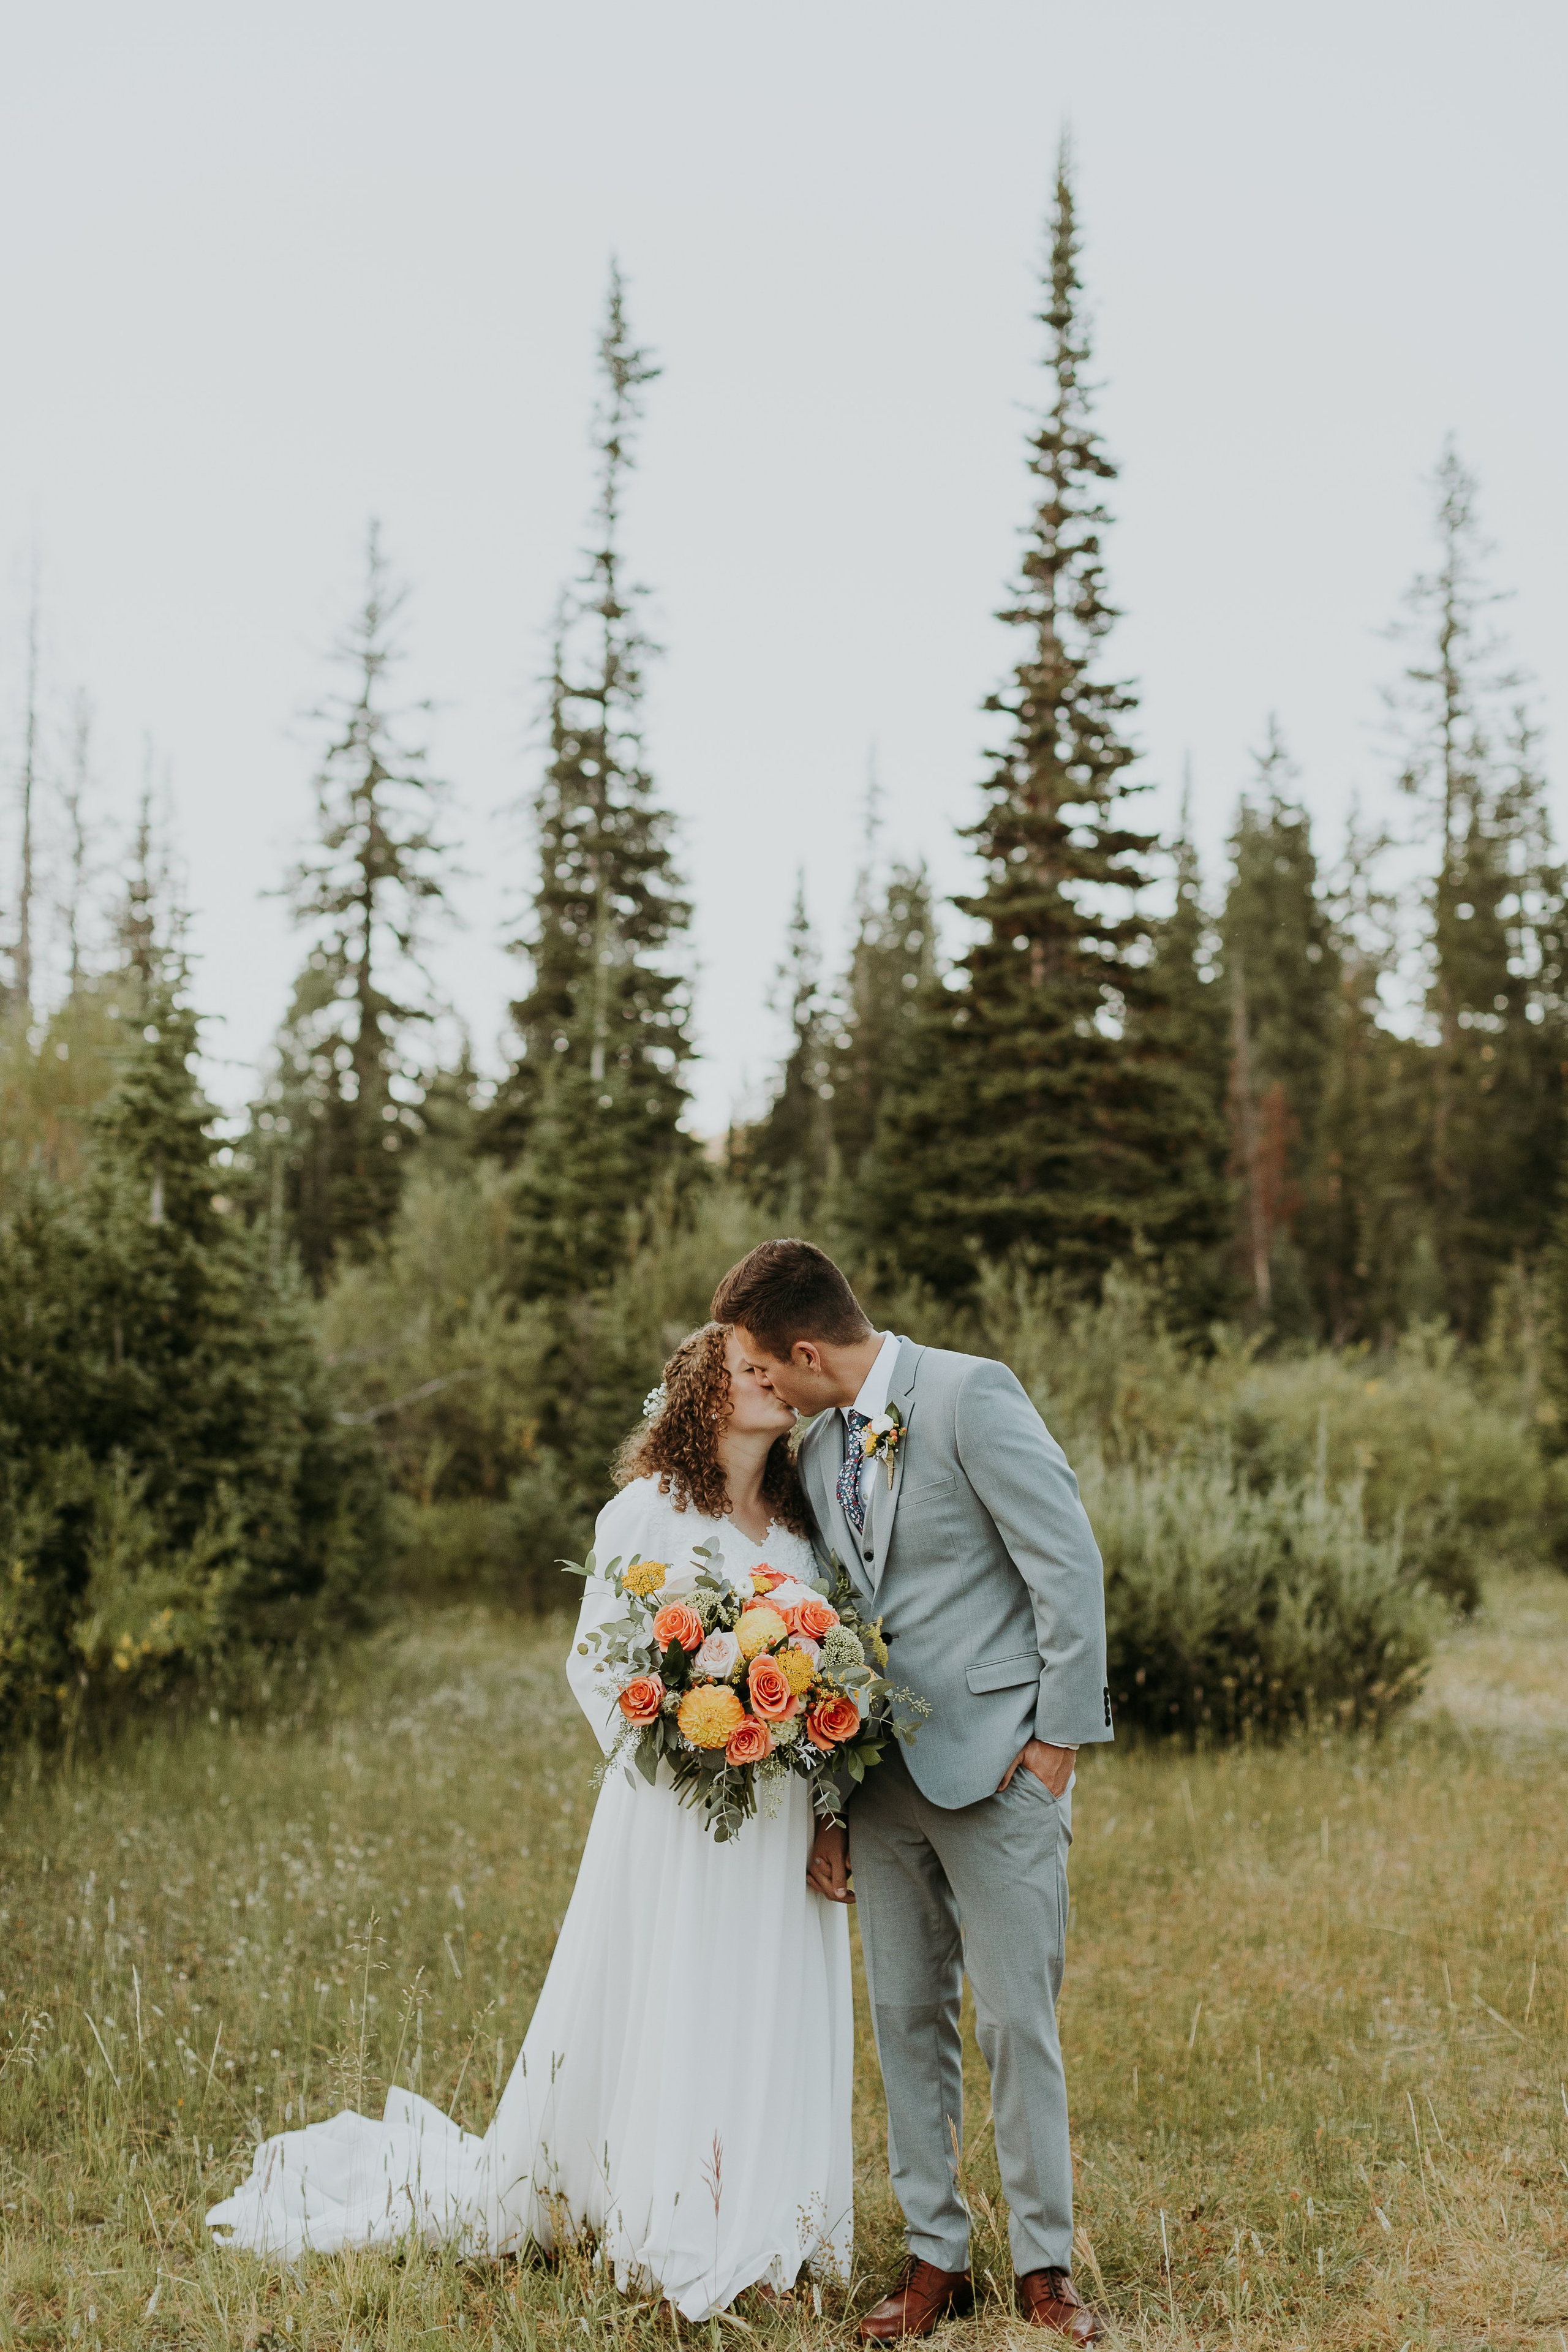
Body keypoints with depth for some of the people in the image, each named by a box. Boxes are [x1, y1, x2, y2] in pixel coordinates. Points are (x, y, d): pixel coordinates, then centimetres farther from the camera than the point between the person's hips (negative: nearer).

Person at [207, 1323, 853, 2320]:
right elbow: (593, 1663, -4)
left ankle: (763, 2229, 20)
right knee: (666, 2025, 1)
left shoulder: (803, 1521, 11)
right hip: (678, 1819, -5)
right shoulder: (647, 1512, -4)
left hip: (784, 1824, 5)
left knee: (775, 2028, 8)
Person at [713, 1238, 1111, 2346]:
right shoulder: (820, 1448, 11)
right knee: (907, 2017, 10)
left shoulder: (971, 1394, -12)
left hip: (994, 1762, -7)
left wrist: (1057, 1740, -11)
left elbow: (1070, 1567, -12)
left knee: (1017, 2017, -2)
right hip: (883, 1774, 7)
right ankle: (937, 2256, 21)